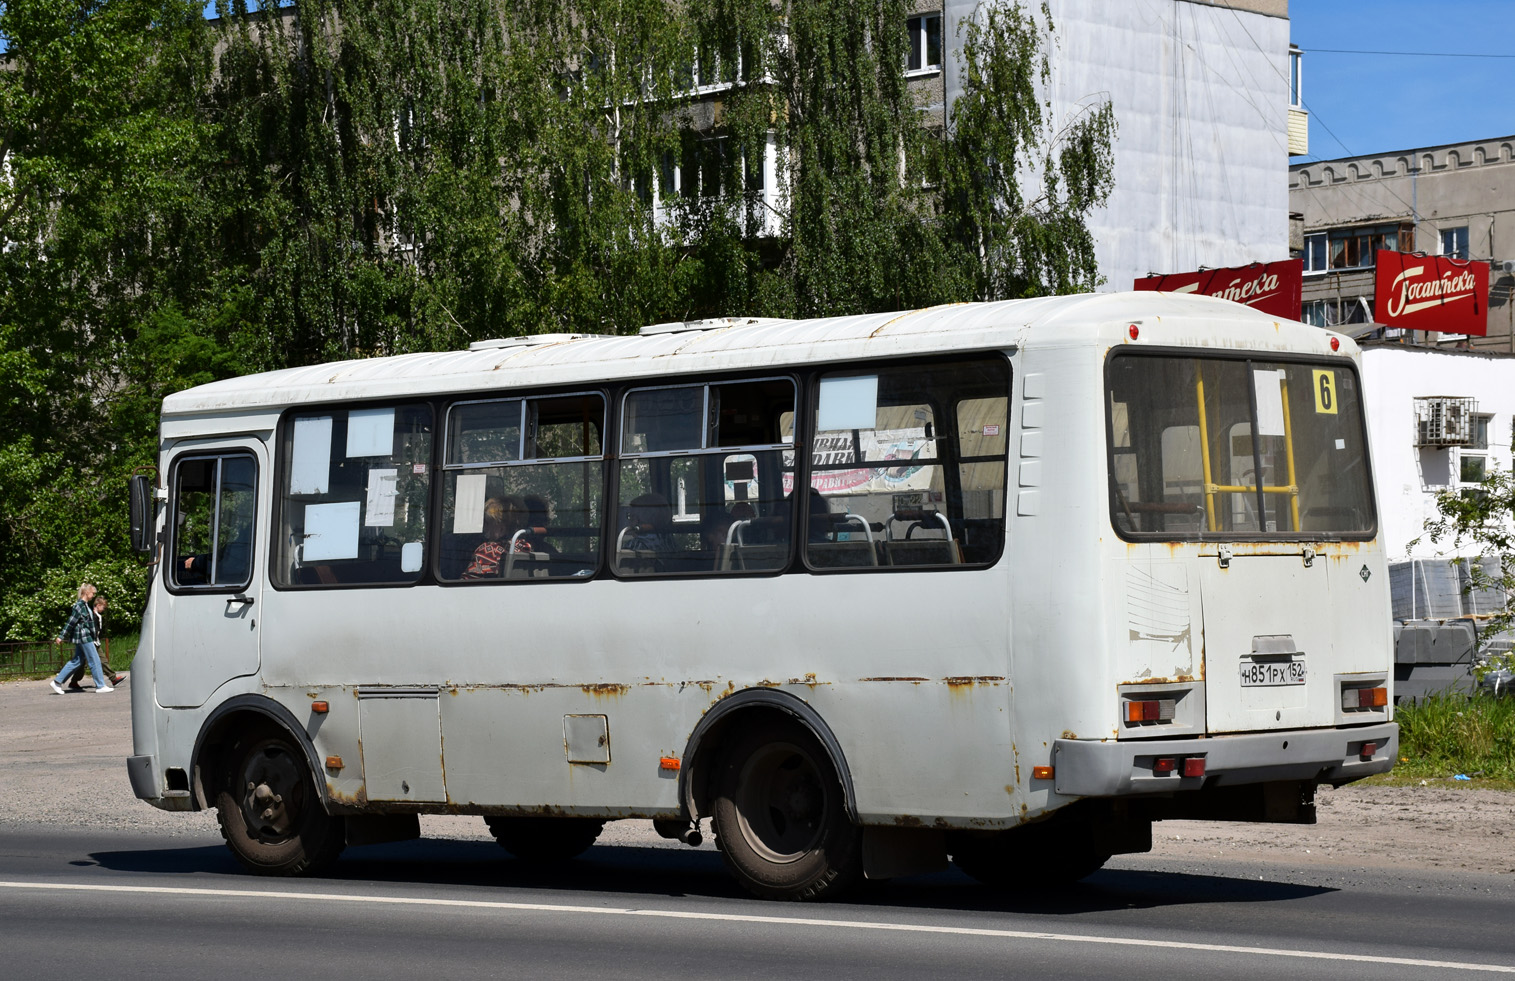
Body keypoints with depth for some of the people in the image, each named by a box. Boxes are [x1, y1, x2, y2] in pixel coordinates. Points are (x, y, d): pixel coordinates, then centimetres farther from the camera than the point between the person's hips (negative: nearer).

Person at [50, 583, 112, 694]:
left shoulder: (85, 605, 13)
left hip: (83, 638, 10)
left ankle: (57, 682, 14)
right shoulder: (79, 605, -16)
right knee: (95, 661, -4)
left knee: (76, 661, 12)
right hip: (83, 637, -10)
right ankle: (100, 686, 2)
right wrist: (62, 636, -14)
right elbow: (71, 622, -15)